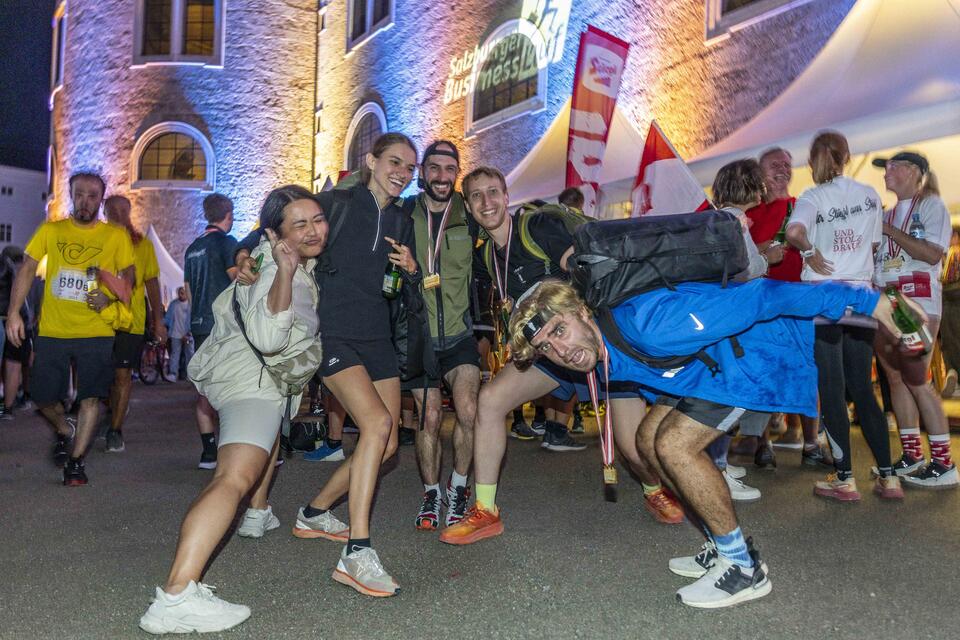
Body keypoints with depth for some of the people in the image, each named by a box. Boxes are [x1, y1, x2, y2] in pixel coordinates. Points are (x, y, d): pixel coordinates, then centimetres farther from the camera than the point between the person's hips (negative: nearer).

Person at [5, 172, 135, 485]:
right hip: (52, 330, 2)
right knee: (44, 397, 8)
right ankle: (64, 432, 39)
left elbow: (127, 277, 5)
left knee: (91, 396, -3)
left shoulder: (116, 236, 1)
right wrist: (14, 313, -1)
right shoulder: (51, 230, 5)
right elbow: (27, 270, 6)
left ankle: (76, 460, 12)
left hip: (96, 331, -2)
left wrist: (109, 297, -15)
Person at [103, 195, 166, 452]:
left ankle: (115, 430, 10)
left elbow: (152, 283, 9)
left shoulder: (143, 244, 6)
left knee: (122, 375, 1)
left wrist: (158, 320, 5)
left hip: (131, 320, 0)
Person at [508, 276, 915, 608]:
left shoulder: (648, 325, -34)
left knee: (674, 444, -18)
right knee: (649, 438, 4)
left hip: (762, 343, -9)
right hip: (712, 362, 9)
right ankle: (724, 546, 15)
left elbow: (756, 299, -29)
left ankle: (743, 567, -3)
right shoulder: (604, 361, -8)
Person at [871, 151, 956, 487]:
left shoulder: (931, 205, 1)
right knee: (895, 377, 5)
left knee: (916, 379, -10)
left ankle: (943, 464, -2)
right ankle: (912, 456, 12)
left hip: (917, 302, -6)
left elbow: (932, 254, -13)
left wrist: (889, 231, -12)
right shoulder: (887, 214, 18)